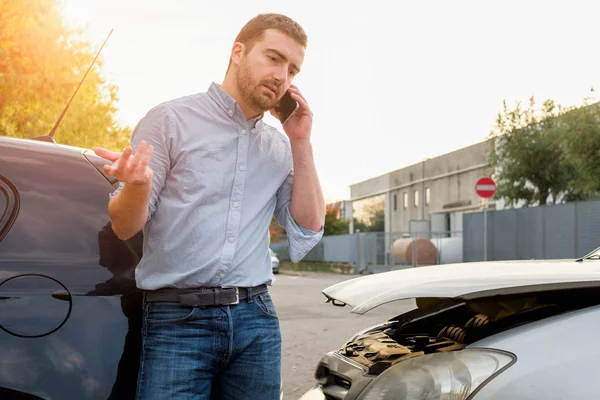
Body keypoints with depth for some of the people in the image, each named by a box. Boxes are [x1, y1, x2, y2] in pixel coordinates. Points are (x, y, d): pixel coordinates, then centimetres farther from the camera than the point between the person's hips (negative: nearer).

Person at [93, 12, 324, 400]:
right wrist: (138, 185, -26)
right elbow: (124, 226, -3)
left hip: (257, 318, 4)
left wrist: (301, 143, 0)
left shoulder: (279, 146, 11)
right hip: (177, 321, -4)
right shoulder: (171, 119, -2)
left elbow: (309, 229, 5)